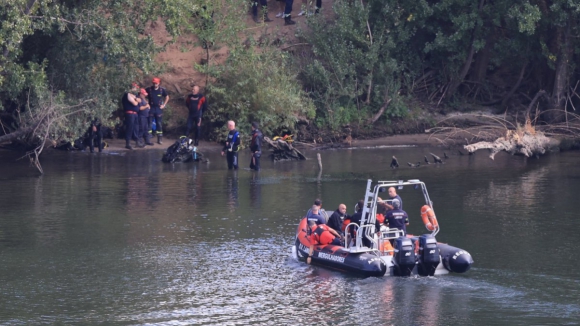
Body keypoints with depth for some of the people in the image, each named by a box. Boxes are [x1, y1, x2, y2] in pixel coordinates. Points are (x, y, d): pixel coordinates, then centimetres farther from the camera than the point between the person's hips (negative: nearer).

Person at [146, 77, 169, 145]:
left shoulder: (162, 90, -2)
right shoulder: (149, 89, -4)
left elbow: (167, 97, 13)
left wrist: (164, 105, 5)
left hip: (159, 108, 0)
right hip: (151, 108, 0)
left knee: (159, 124, 2)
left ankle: (160, 139, 8)